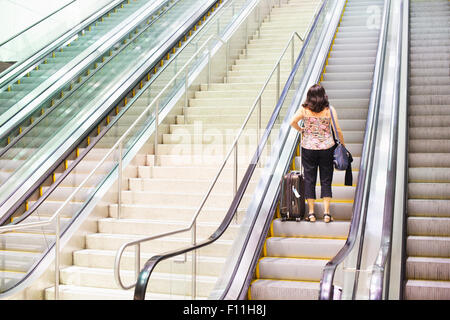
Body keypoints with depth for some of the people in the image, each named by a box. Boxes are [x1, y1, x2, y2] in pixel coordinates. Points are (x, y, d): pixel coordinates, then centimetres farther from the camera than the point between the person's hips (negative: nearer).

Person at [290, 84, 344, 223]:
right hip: (327, 148, 0)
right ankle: (326, 213, 6)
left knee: (309, 179, 8)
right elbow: (338, 130, -6)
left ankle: (311, 213, 10)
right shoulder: (329, 110, -6)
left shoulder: (304, 109, -4)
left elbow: (293, 122, -9)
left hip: (308, 148, 0)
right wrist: (343, 144, 7)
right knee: (326, 180, 8)